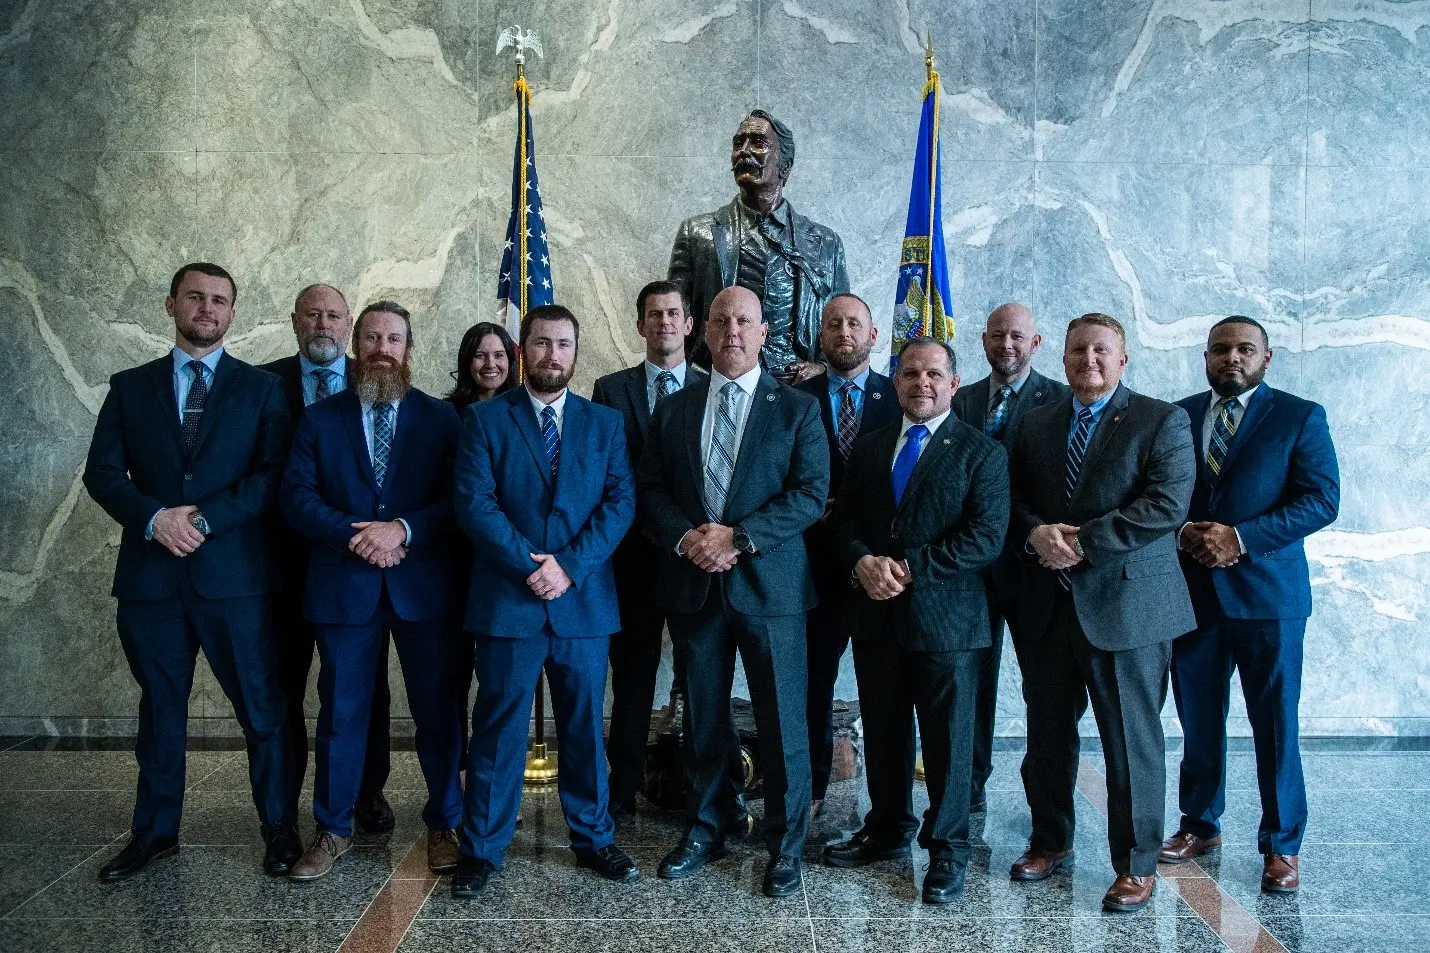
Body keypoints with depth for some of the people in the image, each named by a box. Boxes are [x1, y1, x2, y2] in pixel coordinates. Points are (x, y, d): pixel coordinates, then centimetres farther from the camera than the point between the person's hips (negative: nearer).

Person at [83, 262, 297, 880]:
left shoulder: (261, 388, 5)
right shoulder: (130, 387, 11)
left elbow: (274, 475, -4)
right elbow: (103, 472, 4)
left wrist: (205, 518, -15)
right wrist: (156, 517, -13)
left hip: (235, 573, -2)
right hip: (151, 574, 3)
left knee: (262, 708, 3)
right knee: (159, 708, 14)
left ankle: (279, 829, 17)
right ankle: (155, 833, 28)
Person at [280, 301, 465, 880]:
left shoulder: (440, 418, 6)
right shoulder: (319, 419, 8)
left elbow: (457, 499, -3)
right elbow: (296, 497, -1)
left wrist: (402, 528, -17)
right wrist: (353, 535, -16)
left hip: (423, 586, 0)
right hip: (343, 586, 1)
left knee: (437, 711, 5)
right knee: (341, 713, 8)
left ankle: (443, 826, 20)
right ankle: (332, 830, 23)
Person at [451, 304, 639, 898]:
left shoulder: (605, 423, 9)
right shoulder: (484, 419, 4)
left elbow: (620, 502, 0)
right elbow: (474, 502, -6)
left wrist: (570, 566, -12)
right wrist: (529, 564, -14)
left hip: (584, 600, 2)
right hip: (507, 599, -2)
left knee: (585, 727, 12)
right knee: (498, 730, 6)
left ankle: (593, 838, 27)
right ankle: (481, 849, 19)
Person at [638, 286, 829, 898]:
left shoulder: (797, 408, 1)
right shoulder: (673, 410, 11)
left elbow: (810, 494, -7)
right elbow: (651, 491, 8)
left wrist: (736, 537, -16)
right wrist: (686, 538, -11)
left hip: (769, 583, -3)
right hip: (692, 582, 3)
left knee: (782, 723, 2)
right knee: (702, 717, 14)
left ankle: (785, 848, 18)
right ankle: (703, 832, 30)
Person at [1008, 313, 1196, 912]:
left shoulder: (1162, 422, -2)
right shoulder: (1036, 425, 13)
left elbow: (1167, 504, -14)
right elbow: (1014, 498, 13)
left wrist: (1082, 542, -17)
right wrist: (1036, 534, -10)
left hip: (1125, 604, -4)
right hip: (1047, 606, 5)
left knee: (1132, 741, 3)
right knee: (1047, 737, 14)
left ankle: (1136, 867, 18)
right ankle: (1051, 842, 32)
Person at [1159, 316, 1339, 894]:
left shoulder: (1300, 418, 1)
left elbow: (1322, 499, -7)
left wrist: (1241, 538, -16)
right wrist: (1184, 533, -10)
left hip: (1267, 592, -3)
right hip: (1192, 591, 3)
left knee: (1275, 725, 3)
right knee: (1198, 719, 11)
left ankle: (1281, 845, 17)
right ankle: (1200, 824, 27)